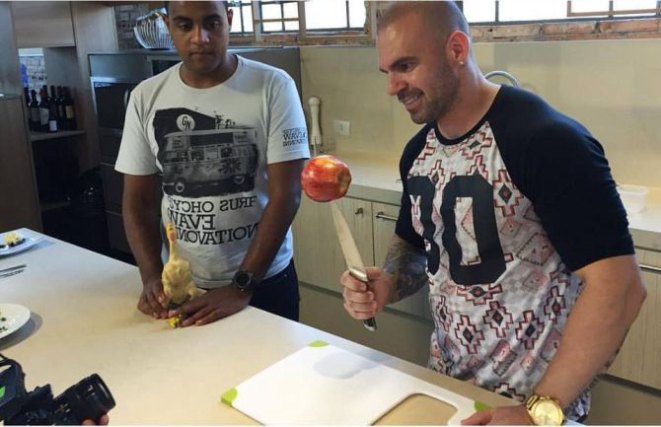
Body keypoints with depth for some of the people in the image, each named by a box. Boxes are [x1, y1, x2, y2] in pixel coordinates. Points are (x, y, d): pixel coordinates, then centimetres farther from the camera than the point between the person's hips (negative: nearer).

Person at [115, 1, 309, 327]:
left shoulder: (273, 86, -12)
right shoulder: (146, 97, -2)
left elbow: (285, 195, -15)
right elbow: (139, 200, 3)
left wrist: (241, 287, -18)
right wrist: (152, 278, -10)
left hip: (265, 283, -2)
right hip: (180, 287, 3)